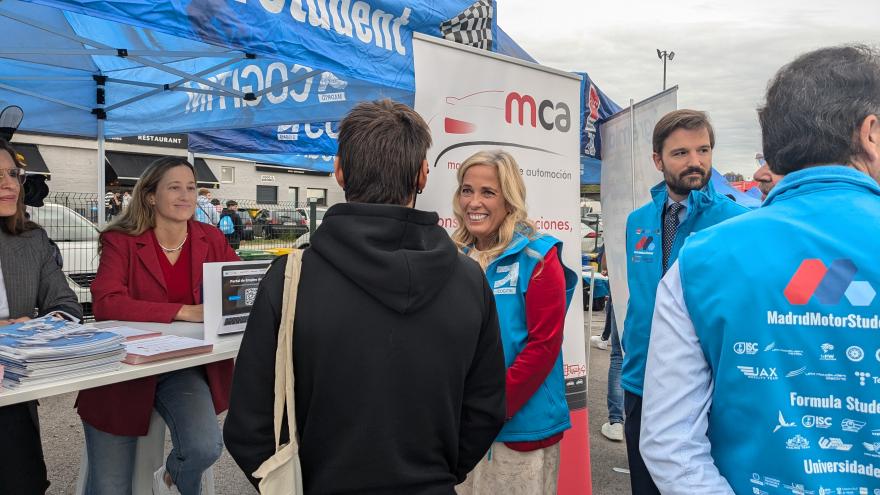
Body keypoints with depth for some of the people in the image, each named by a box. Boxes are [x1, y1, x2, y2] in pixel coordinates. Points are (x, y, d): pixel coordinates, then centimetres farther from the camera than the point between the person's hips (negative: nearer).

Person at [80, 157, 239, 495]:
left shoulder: (211, 239, 2)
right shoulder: (121, 241, -9)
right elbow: (105, 302, -23)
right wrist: (185, 311, -31)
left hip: (184, 368, 2)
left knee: (205, 447, -24)